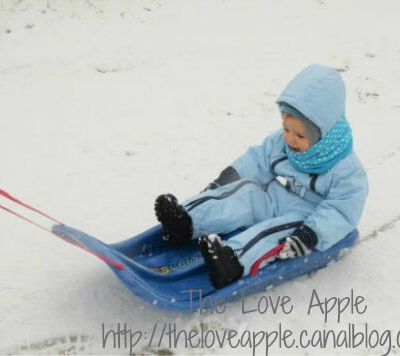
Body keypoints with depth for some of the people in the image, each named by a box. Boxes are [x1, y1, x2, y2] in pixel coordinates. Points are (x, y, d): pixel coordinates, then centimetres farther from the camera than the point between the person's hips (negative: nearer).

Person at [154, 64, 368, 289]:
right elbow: (256, 161, 11)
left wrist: (309, 236, -37)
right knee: (244, 193, -18)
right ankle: (185, 222, -36)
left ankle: (233, 261, -62)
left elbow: (342, 212, -25)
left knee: (277, 229, -35)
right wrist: (223, 182, 0)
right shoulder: (281, 142, 2)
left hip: (304, 218, -6)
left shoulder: (346, 169, -18)